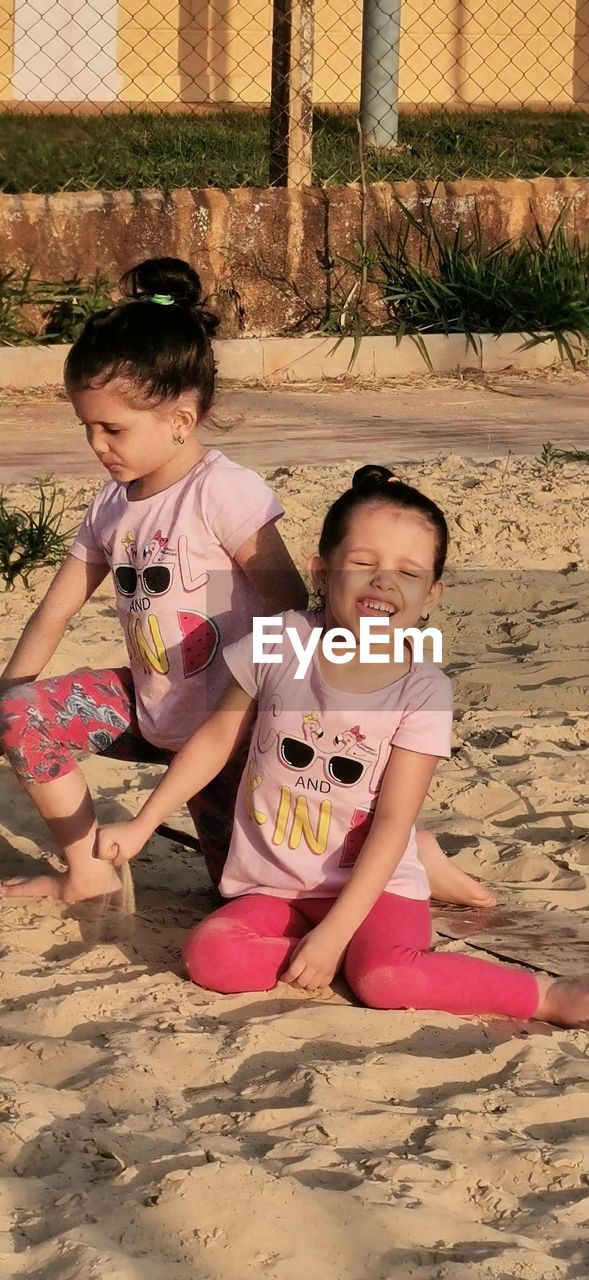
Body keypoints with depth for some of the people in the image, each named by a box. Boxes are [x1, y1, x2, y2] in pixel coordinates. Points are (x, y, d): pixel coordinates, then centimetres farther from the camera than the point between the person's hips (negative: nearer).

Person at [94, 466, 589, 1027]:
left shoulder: (423, 692, -13)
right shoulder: (279, 646, -7)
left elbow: (393, 823, -15)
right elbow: (215, 740, 7)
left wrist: (336, 930, -22)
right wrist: (140, 826, 7)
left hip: (374, 885, -3)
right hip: (273, 887, 3)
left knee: (386, 976, -31)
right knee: (208, 953, -24)